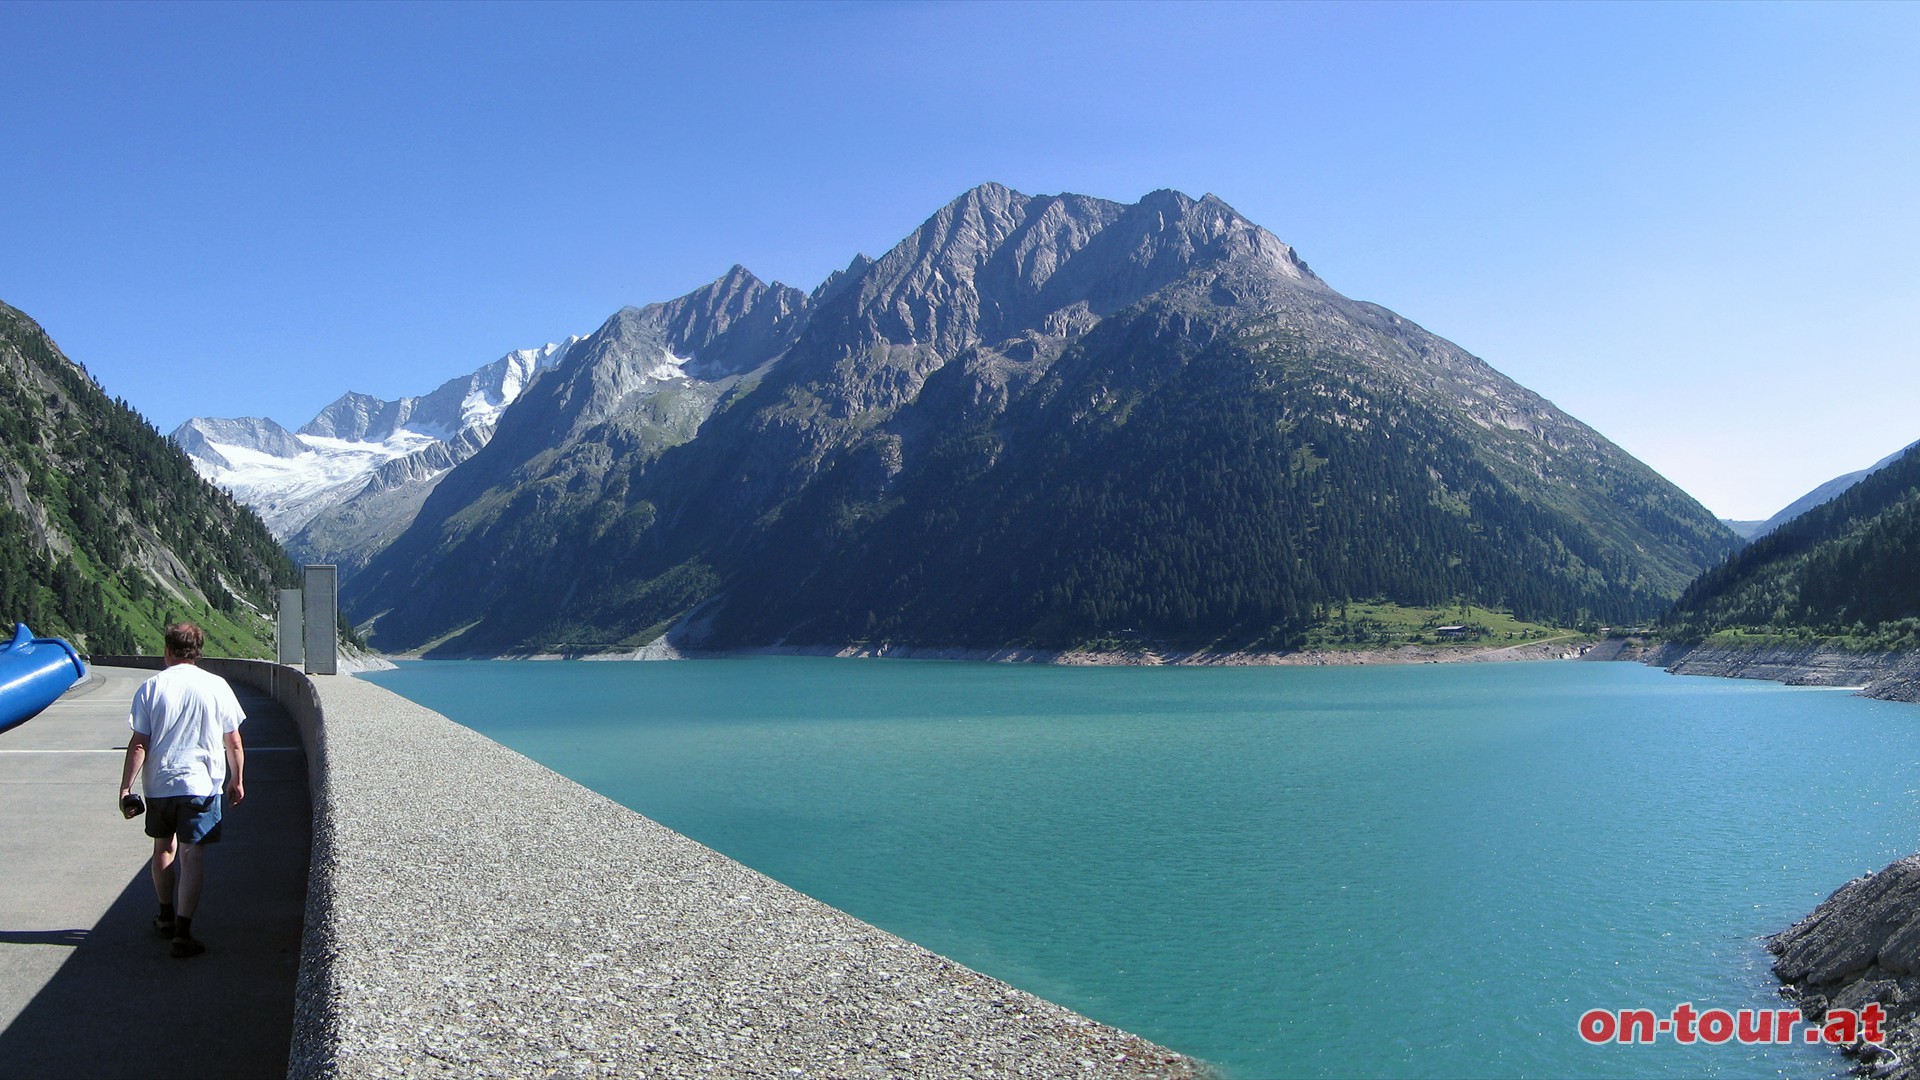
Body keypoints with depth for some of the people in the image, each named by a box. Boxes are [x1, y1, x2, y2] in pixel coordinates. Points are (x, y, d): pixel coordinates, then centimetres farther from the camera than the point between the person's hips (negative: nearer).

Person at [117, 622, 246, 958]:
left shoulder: (151, 687, -2)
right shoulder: (217, 686, -2)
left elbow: (138, 744, -4)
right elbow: (234, 744, 2)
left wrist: (125, 787, 2)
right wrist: (236, 782, 13)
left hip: (158, 783, 2)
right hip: (201, 783, -2)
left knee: (164, 846, 20)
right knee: (192, 854, -2)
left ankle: (166, 917, 35)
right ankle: (183, 932, -8)